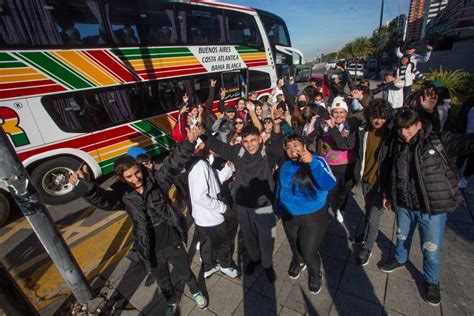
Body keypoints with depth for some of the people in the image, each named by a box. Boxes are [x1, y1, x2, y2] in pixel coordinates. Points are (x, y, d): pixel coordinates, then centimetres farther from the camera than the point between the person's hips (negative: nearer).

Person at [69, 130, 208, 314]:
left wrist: (189, 143, -40)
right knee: (162, 280, 28)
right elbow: (101, 198, -33)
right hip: (152, 250, 1)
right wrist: (83, 185, -54)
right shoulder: (123, 196, -15)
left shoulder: (156, 180, -16)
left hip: (173, 242, -1)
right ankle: (171, 301, 60)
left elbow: (174, 162, -25)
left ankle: (195, 291, 58)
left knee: (185, 272, 25)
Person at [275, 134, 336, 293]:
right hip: (289, 216, 5)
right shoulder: (285, 166, -5)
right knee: (295, 246, 25)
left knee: (309, 253, 4)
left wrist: (312, 162, -47)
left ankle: (315, 275, 38)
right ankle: (299, 262, 59)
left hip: (313, 217, -4)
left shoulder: (317, 161, -19)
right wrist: (279, 209, 14)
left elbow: (329, 184, -36)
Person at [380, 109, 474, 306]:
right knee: (402, 237, 24)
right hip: (404, 205, 4)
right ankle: (400, 259, 53)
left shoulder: (440, 141, -13)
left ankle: (432, 281, 38)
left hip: (433, 208, -3)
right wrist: (388, 194, 16)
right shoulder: (399, 146, 0)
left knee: (431, 249, 12)